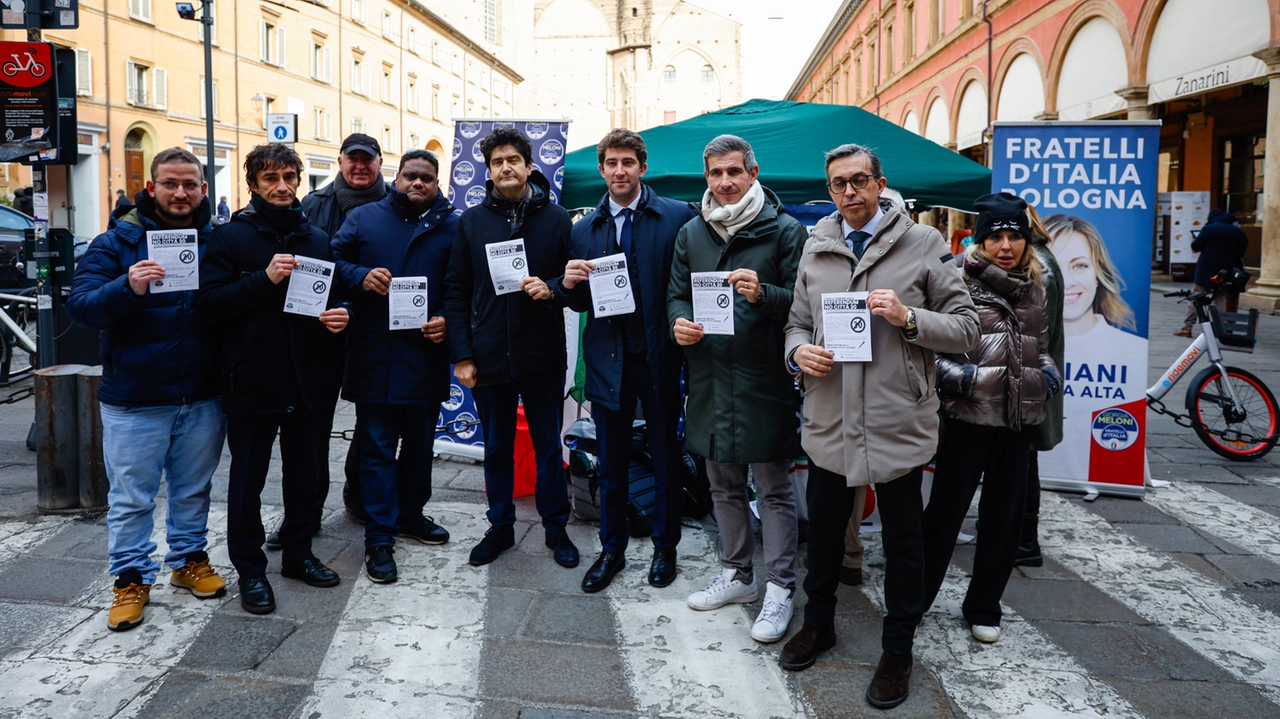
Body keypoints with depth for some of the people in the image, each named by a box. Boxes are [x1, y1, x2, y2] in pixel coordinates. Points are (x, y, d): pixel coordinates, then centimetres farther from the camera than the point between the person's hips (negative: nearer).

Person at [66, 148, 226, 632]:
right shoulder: (117, 241, -2)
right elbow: (79, 305, -12)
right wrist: (128, 288, -30)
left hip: (203, 396, 3)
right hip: (134, 399, -2)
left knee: (194, 488, 16)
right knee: (131, 496, 6)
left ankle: (189, 559, 33)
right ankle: (131, 578, 20)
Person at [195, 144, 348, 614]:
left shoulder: (317, 239, 10)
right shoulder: (231, 237, -4)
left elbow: (331, 296, 19)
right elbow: (207, 303, -13)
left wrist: (337, 316, -4)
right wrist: (265, 279, -24)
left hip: (305, 377, 5)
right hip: (252, 380, -4)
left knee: (303, 470, 15)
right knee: (248, 478, 6)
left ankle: (298, 553, 32)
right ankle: (250, 570, 19)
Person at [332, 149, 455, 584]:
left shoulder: (452, 227, 7)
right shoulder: (364, 218, 5)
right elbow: (334, 261, 4)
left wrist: (448, 320, -11)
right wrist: (361, 276, -15)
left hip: (426, 356, 2)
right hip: (375, 357, -2)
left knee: (419, 443, 16)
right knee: (377, 448, 1)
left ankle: (410, 514, 36)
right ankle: (379, 537, 9)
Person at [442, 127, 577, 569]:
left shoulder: (556, 218, 1)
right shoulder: (471, 221, 4)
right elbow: (456, 290, 4)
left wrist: (552, 288, -17)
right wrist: (461, 355, -3)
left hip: (543, 355, -1)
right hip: (489, 357, 2)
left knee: (548, 446, 9)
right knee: (496, 448, 13)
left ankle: (556, 529, 24)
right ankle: (500, 528, 28)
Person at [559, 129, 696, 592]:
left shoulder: (677, 217, -3)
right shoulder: (585, 229, 7)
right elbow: (581, 304, 10)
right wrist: (569, 284, -11)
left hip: (659, 357, -3)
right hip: (607, 358, 3)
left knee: (665, 457, 11)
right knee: (611, 461, 13)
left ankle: (665, 547, 28)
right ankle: (611, 550, 28)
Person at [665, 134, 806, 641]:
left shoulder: (784, 230, -4)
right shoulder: (691, 233, 11)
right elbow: (677, 294, 16)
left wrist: (762, 294, -24)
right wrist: (678, 322, -6)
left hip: (765, 378, -5)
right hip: (709, 376, 5)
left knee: (773, 489, 3)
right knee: (724, 485, 16)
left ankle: (779, 589, 14)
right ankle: (737, 574, 32)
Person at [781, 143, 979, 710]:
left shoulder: (923, 244, -4)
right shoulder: (815, 248, 8)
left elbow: (965, 328, -4)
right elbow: (797, 321, 14)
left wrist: (908, 317, -20)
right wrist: (798, 351, -7)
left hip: (898, 423, -3)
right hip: (829, 422, 3)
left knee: (902, 541, 11)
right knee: (824, 529, 18)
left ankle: (898, 649, 30)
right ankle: (818, 623, 41)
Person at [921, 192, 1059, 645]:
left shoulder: (1033, 288, 11)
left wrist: (1050, 373, 7)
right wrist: (959, 376, -23)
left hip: (1019, 420, 6)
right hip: (968, 417, -5)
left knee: (1004, 517, 13)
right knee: (946, 511, 2)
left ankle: (983, 608, 28)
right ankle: (915, 601, 19)